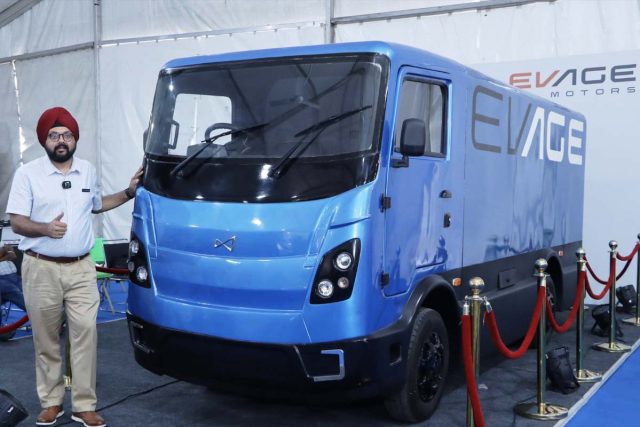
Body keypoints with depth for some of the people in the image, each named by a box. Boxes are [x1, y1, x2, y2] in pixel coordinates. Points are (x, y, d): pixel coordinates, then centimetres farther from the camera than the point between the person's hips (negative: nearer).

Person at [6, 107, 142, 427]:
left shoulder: (88, 171, 10)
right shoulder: (28, 173, -4)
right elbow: (16, 222, -6)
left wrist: (129, 193, 14)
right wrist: (45, 228, -25)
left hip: (81, 269, 3)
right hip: (42, 269, -3)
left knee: (85, 334, -2)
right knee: (46, 340, 7)